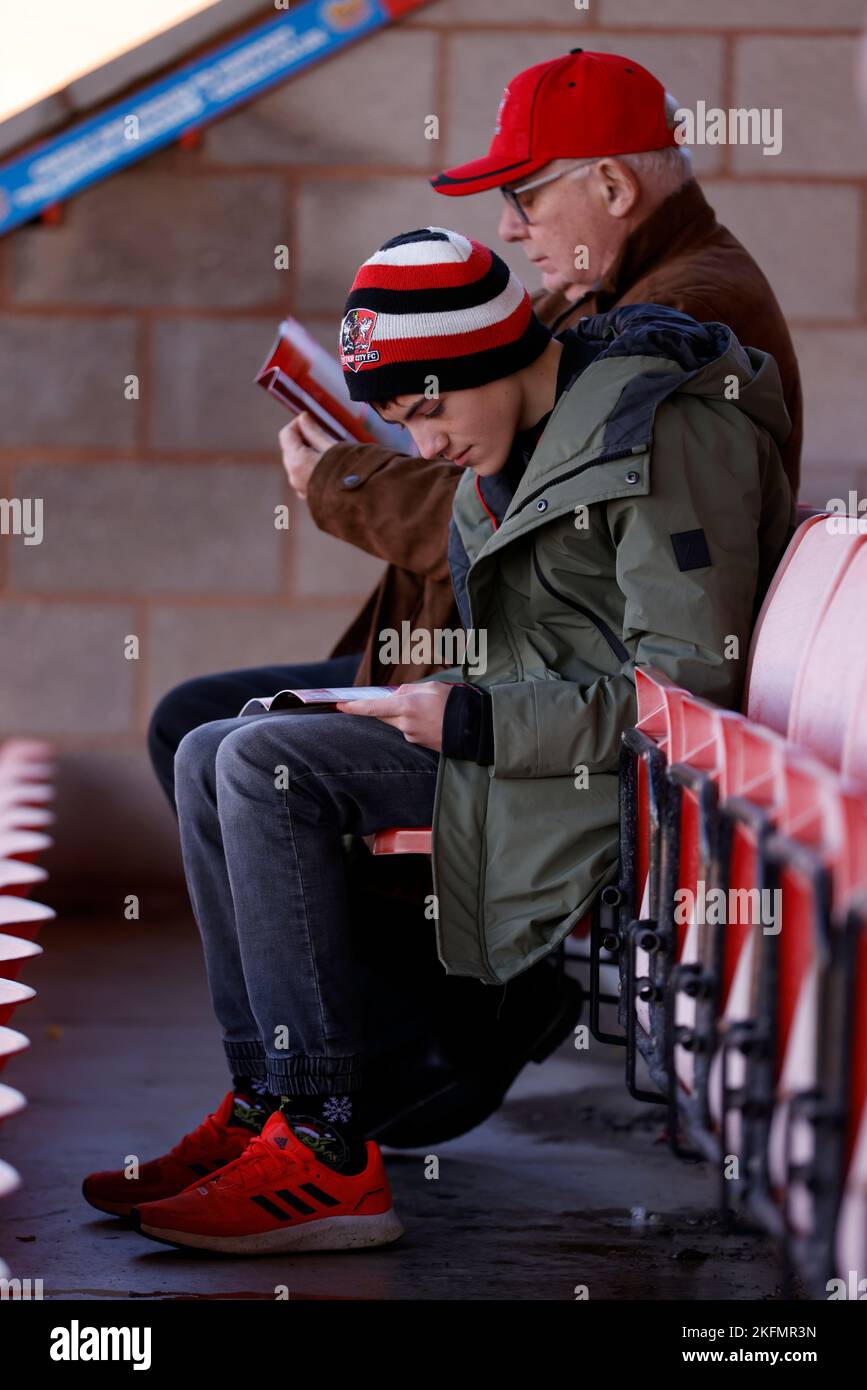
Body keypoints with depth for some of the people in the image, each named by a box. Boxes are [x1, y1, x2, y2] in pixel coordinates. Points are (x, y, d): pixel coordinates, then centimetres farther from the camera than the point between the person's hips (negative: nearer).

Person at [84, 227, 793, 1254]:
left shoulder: (665, 434, -16)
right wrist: (438, 704, 2)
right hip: (525, 736, 10)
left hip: (618, 780, -10)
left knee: (266, 765, -22)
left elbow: (692, 688, -20)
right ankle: (261, 1104, -2)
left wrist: (475, 724, -19)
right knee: (209, 758, 3)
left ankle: (324, 1156, -23)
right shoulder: (508, 449, 13)